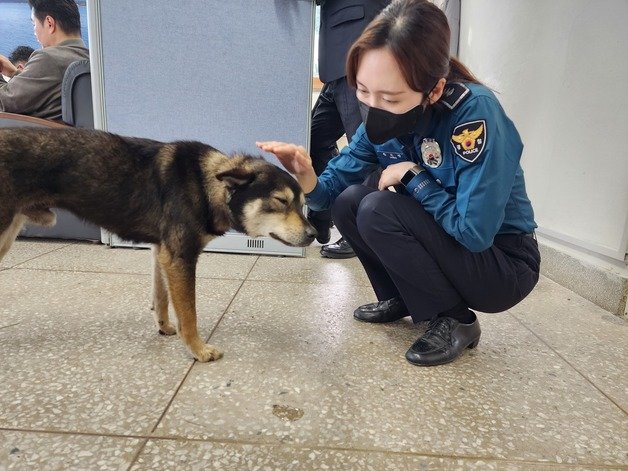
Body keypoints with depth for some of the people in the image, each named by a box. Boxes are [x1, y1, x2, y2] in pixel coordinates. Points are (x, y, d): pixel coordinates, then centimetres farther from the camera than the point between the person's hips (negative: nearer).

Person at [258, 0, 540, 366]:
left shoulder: (475, 113, -27)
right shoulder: (383, 119, -7)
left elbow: (475, 232, -29)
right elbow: (333, 187, -5)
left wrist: (412, 176, -20)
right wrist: (306, 177, -27)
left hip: (504, 266, -6)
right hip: (448, 245, 6)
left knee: (378, 209, -26)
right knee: (349, 201, -11)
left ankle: (455, 321, -8)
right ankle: (401, 300, 8)